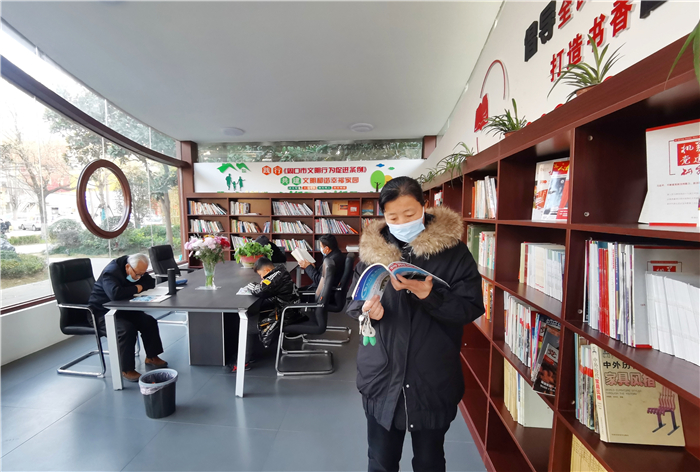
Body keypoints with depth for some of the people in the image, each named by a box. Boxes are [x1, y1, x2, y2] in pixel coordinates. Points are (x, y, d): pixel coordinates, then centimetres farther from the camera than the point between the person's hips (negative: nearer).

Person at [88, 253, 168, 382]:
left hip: (121, 309, 8)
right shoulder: (111, 272, -27)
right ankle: (126, 370, -18)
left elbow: (150, 282, 2)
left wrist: (140, 286, -19)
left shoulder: (137, 270, -2)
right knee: (126, 328, -31)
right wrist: (136, 289, -28)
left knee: (149, 322, -7)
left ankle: (151, 357, 10)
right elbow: (115, 293, -43)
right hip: (101, 313, -8)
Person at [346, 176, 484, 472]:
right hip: (382, 377, 2)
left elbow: (472, 309, -12)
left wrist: (425, 292, -27)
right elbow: (352, 303, 4)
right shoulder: (372, 249, -1)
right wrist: (367, 310, -19)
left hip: (433, 380, -1)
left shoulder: (452, 251, -8)